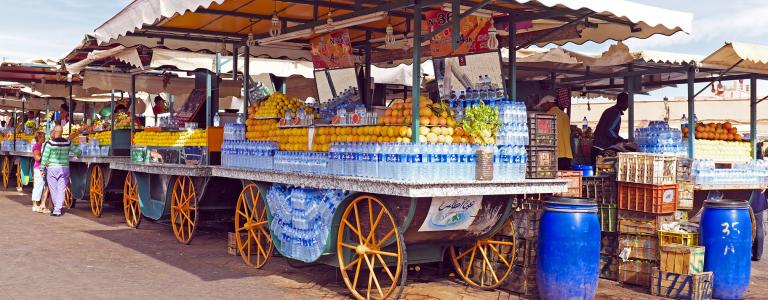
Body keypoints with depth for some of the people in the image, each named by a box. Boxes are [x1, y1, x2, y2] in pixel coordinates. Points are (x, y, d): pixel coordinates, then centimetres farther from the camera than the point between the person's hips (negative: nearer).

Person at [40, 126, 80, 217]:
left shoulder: (50, 143, -9)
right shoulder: (67, 143, 0)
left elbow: (45, 157, -9)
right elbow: (77, 151, 10)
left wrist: (42, 169, -2)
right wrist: (78, 153, 34)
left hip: (52, 168, -2)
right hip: (64, 168, 3)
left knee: (53, 189, 10)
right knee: (61, 189, 4)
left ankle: (56, 208, 19)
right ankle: (58, 209, -1)